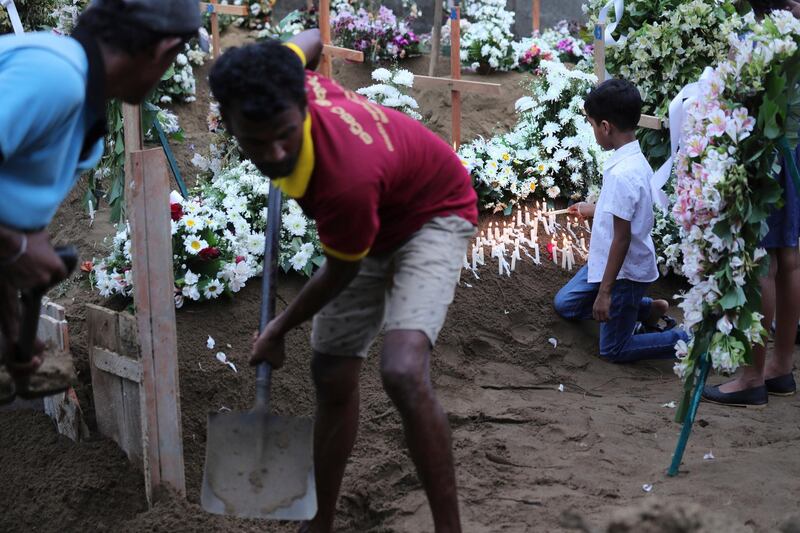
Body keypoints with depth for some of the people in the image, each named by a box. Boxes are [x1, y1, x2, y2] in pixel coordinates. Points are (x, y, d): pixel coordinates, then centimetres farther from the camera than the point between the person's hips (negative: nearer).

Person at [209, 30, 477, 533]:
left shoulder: (346, 178, -43)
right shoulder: (282, 83, -27)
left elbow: (341, 275, -22)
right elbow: (311, 39, 0)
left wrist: (279, 331, -5)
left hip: (434, 213, -7)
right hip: (373, 221, 8)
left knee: (403, 372, -30)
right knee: (332, 378, 9)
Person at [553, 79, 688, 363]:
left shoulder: (622, 174, -30)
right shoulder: (633, 158, -1)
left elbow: (622, 237, -27)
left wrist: (605, 292, -22)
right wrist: (592, 209, 32)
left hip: (624, 271, -9)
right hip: (607, 262, 9)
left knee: (613, 349, 4)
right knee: (565, 304, 24)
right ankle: (648, 309, 24)